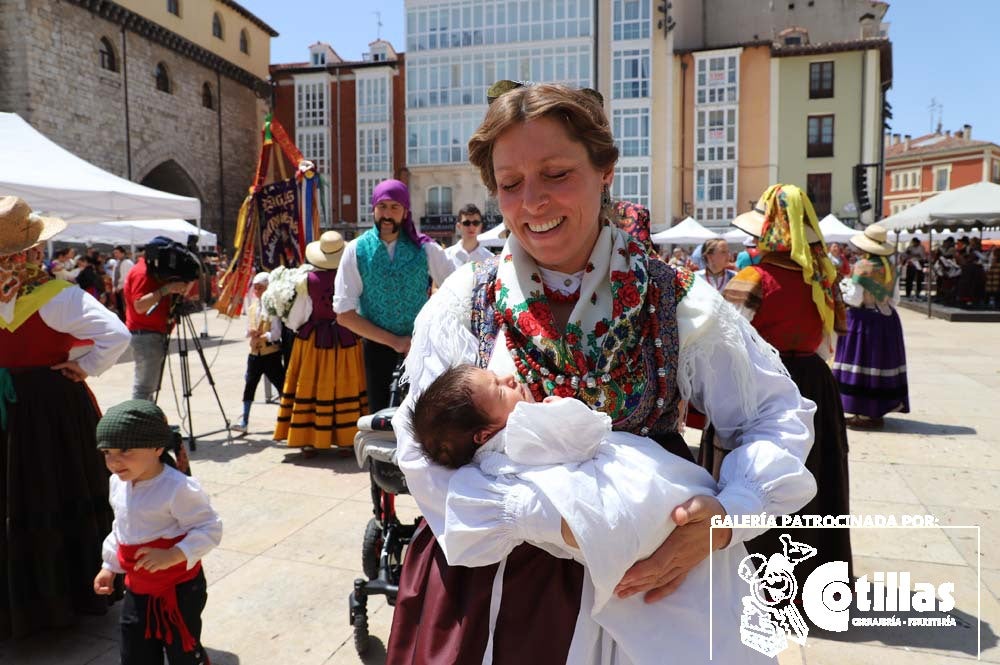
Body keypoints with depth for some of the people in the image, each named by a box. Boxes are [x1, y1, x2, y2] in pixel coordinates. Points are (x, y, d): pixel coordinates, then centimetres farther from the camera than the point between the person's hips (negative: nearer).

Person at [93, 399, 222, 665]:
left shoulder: (179, 488, -26)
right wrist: (109, 566, 19)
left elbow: (209, 529, -22)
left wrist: (173, 555, -34)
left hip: (179, 590, -7)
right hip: (137, 590, 7)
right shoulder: (117, 483, 1)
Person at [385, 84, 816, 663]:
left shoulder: (675, 303, -9)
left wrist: (725, 517, -21)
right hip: (487, 584, 0)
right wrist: (557, 521, -25)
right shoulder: (463, 304, -8)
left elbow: (780, 417, -2)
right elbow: (424, 456, -12)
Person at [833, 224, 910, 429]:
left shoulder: (863, 266, -14)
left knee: (864, 362, -1)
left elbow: (854, 299, -14)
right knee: (881, 363, 13)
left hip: (865, 320, -7)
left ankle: (868, 414, 2)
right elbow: (892, 298, 12)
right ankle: (878, 410, 21)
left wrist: (844, 288, 4)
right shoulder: (889, 267, 7)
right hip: (887, 320, 7)